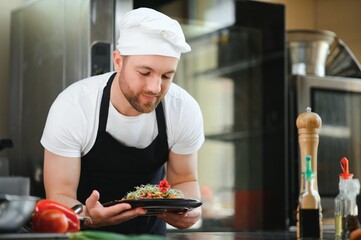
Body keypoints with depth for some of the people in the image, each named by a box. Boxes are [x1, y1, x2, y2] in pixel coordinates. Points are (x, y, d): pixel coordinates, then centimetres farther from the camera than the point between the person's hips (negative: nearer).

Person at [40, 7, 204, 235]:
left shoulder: (185, 110, -14)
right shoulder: (72, 107, -21)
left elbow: (184, 180, -1)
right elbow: (60, 196, -18)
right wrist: (88, 216, -38)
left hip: (149, 227, 1)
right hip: (86, 227, -1)